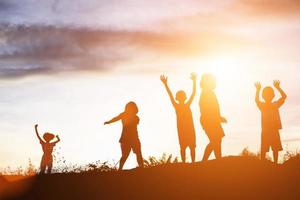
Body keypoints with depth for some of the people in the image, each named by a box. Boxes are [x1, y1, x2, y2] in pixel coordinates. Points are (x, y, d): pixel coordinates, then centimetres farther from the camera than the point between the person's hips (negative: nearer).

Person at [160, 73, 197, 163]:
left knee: (192, 146, 2)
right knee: (183, 147, 1)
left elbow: (193, 93, 3)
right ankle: (184, 163, 3)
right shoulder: (176, 106, 1)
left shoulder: (187, 105, 8)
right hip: (181, 129, -2)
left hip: (190, 128, 2)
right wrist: (165, 84, -15)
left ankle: (193, 162, 6)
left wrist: (194, 81, -5)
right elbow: (170, 95, -7)